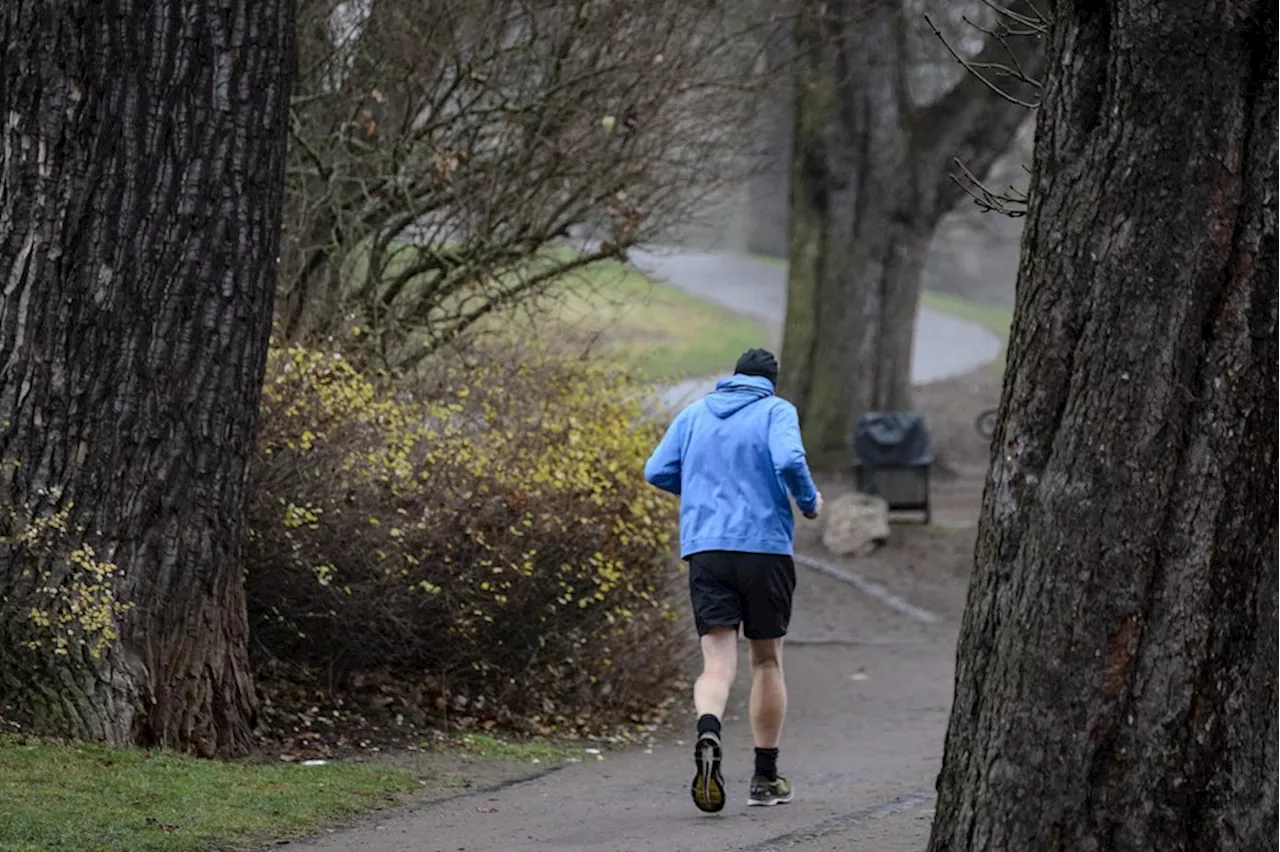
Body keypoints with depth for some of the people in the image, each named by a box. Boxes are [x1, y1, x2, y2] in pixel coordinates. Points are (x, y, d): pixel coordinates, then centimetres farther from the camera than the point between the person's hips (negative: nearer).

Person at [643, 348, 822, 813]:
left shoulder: (694, 414, 13)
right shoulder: (776, 411, 1)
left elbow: (657, 471, 11)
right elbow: (789, 460, -16)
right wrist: (809, 501, 2)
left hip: (704, 548, 2)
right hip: (765, 547, -2)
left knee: (718, 663, -4)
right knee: (767, 661, 12)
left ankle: (708, 735, -36)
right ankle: (766, 778, 18)